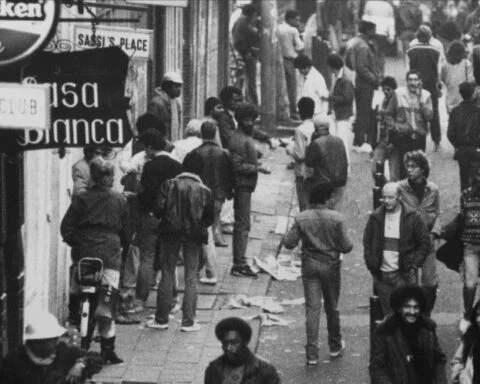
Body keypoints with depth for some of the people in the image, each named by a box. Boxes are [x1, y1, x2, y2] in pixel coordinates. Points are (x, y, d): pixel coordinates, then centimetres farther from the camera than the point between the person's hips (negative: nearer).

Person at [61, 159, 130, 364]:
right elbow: (126, 230, 10)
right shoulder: (120, 200, 4)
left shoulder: (82, 199, 2)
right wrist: (125, 245, 27)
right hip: (110, 254, -1)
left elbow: (66, 226, 1)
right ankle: (107, 349, -1)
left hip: (83, 253, 1)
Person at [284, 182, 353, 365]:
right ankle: (335, 346, 31)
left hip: (309, 265, 1)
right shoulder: (337, 218, -15)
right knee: (332, 306, 16)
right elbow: (346, 247, -14)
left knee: (312, 308, 3)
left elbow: (288, 243, -8)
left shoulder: (301, 218, -10)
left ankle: (312, 353, -3)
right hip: (330, 265, -1)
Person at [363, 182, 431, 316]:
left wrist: (414, 266, -5)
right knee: (388, 314, 7)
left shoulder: (412, 218, -2)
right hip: (381, 274, 3)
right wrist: (371, 264, 3)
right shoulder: (375, 218, 5)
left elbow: (425, 243, 3)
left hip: (403, 274, -3)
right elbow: (367, 243, 14)